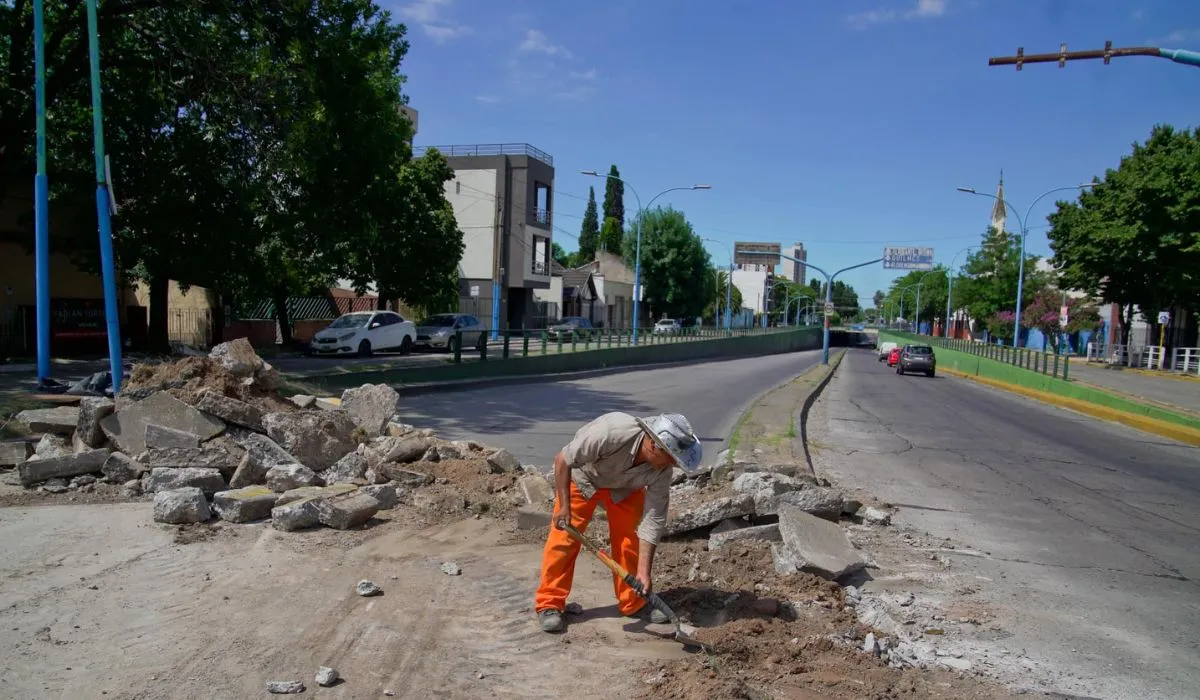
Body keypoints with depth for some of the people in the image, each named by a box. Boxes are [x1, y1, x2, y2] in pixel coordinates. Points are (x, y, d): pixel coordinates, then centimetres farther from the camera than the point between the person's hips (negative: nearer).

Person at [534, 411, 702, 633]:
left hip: (626, 486, 3)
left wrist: (643, 571, -26)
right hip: (583, 476, -3)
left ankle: (633, 603, 14)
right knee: (563, 538, -9)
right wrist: (564, 506, -28)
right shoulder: (610, 432, -43)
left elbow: (653, 520, -24)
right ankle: (549, 604, 3)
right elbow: (563, 459, -31)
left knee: (630, 539, -4)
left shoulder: (661, 470, -29)